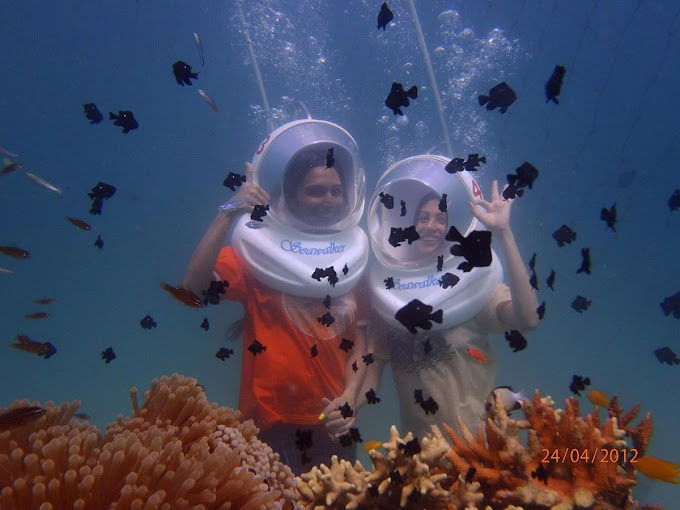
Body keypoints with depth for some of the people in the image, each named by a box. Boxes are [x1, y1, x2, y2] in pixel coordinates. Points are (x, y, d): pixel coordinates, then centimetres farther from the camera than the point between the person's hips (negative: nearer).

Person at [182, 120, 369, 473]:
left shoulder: (350, 253, 3)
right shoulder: (257, 251, -10)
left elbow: (358, 336, 5)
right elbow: (193, 286, -26)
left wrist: (349, 395, -7)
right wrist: (228, 215, -29)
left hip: (332, 422, 5)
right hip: (272, 424, -4)